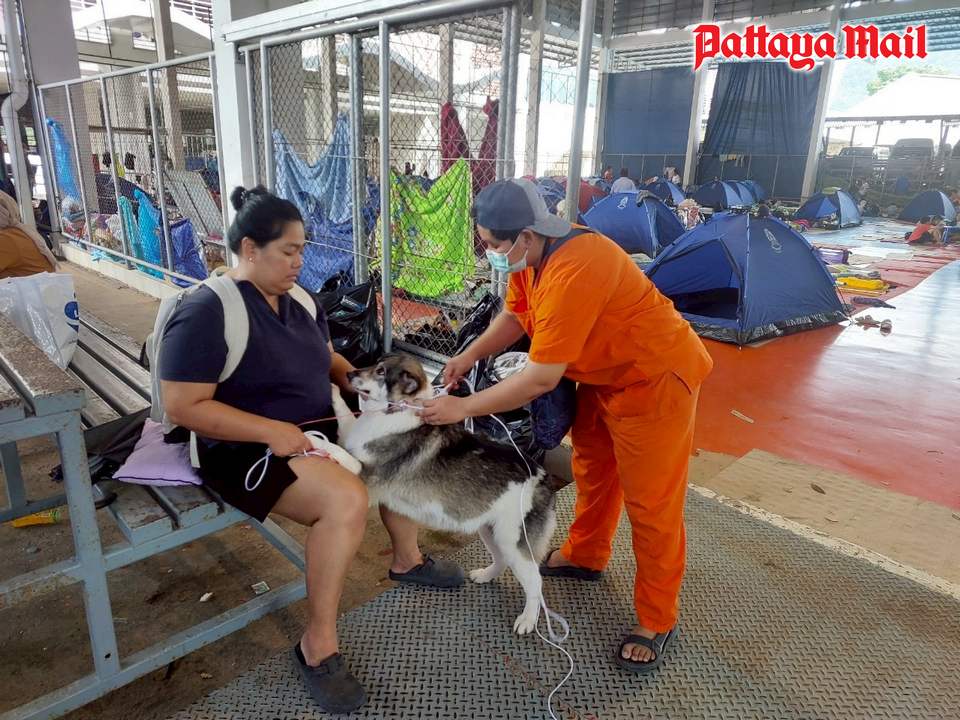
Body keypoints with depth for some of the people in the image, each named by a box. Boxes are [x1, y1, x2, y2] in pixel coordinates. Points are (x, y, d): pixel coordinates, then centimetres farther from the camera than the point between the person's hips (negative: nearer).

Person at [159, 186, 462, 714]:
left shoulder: (298, 299, 6)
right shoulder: (208, 311, -18)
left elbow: (328, 359, 18)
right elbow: (183, 407, -21)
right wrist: (272, 431, -26)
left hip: (318, 427, 9)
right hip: (249, 448, -8)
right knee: (346, 499, -30)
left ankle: (407, 559, 23)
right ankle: (317, 645, -10)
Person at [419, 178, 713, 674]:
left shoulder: (573, 272, -36)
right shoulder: (530, 254, -7)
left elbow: (541, 378, -33)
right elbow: (514, 316, 9)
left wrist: (463, 407, -25)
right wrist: (467, 358, -5)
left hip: (656, 377, -9)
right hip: (603, 372, 9)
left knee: (651, 503, 1)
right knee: (591, 466, 22)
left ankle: (657, 622, 18)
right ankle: (584, 556, 44)